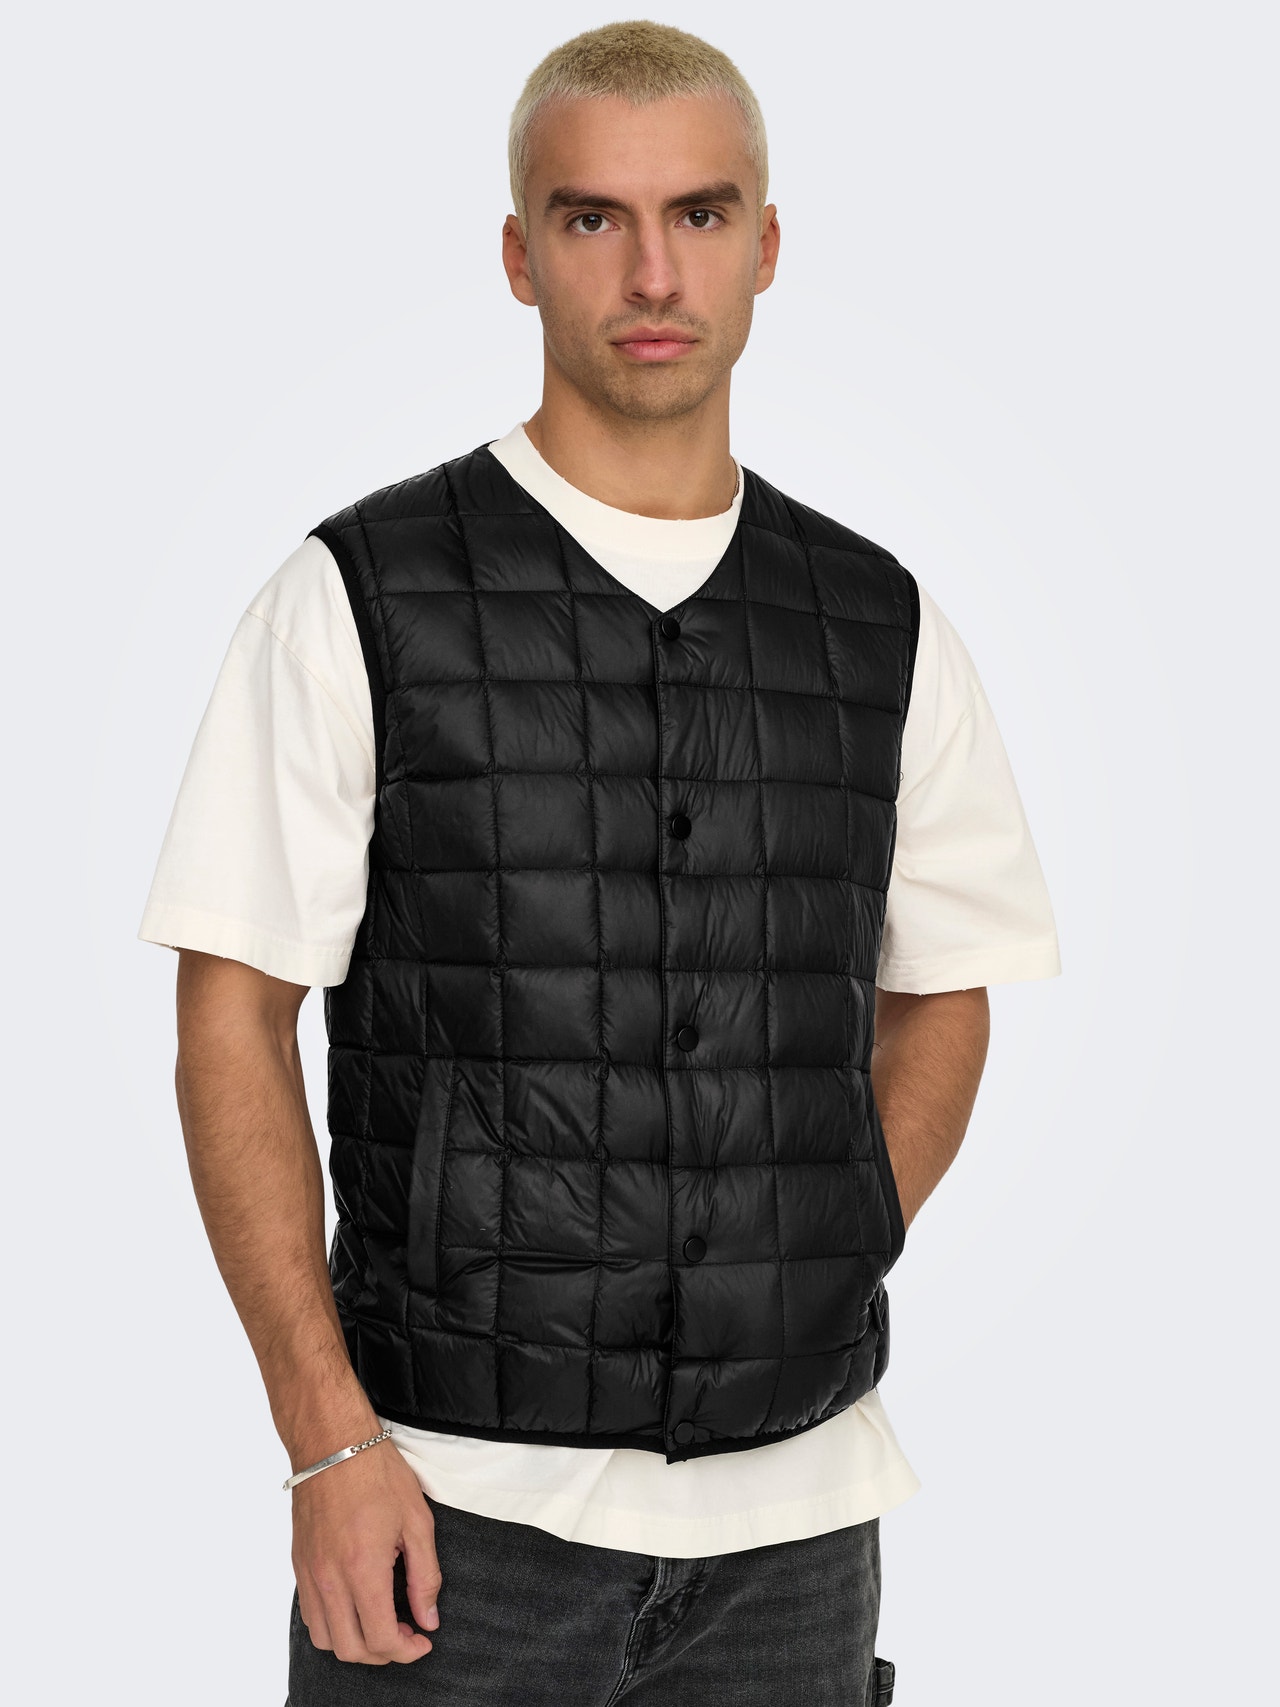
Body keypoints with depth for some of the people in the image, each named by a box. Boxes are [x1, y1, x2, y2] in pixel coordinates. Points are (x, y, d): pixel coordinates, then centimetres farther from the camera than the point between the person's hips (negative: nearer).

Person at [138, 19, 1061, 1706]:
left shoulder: (884, 628, 5)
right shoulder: (357, 601, -5)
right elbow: (232, 1020, -5)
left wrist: (812, 1299, 2)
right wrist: (328, 1440, -10)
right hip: (455, 1505, -3)